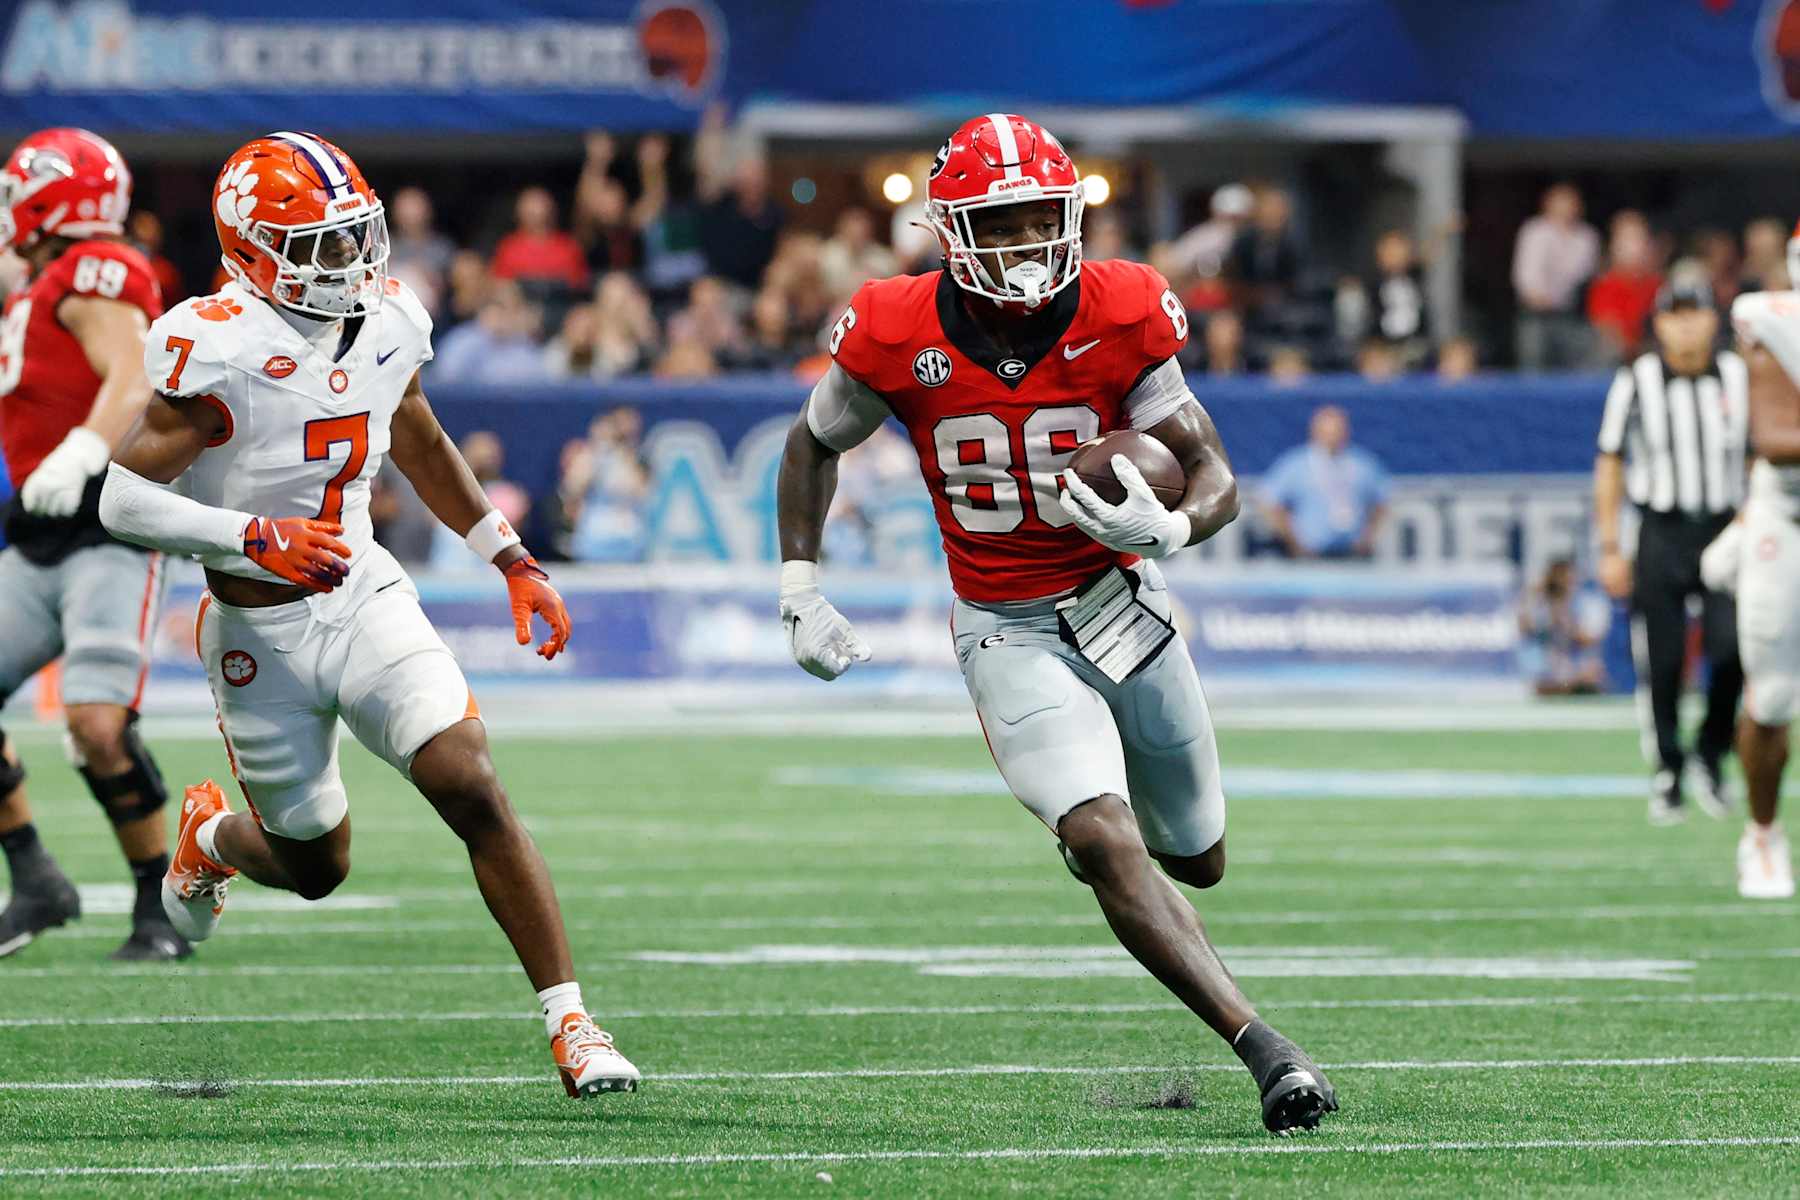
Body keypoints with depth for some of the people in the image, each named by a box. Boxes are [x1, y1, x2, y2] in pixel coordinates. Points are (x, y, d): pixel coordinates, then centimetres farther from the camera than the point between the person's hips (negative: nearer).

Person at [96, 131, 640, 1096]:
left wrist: (513, 561, 19)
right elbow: (125, 500, -23)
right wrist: (255, 539, -33)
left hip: (366, 598, 4)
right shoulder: (217, 349, -20)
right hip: (260, 636, -4)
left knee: (474, 790, -16)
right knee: (316, 865, 12)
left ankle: (571, 1024, -13)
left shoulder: (388, 321, 0)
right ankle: (210, 835, 49)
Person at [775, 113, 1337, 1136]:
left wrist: (1164, 528, -34)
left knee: (1195, 859, 16)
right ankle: (1265, 1049, -26)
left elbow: (1217, 477, -11)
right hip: (1010, 634, -2)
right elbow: (815, 445, 7)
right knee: (1107, 846, -24)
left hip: (1124, 607, 2)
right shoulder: (898, 336, -13)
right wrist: (802, 598, 3)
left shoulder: (1118, 318, -13)